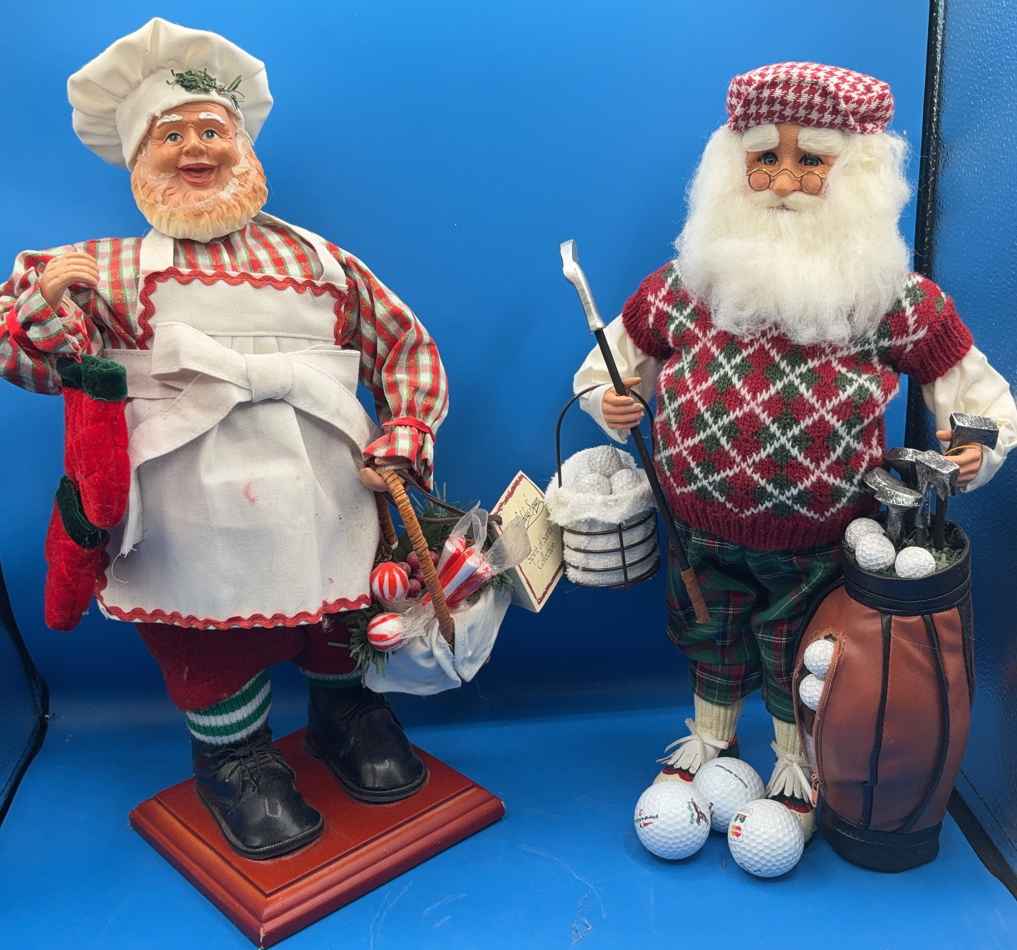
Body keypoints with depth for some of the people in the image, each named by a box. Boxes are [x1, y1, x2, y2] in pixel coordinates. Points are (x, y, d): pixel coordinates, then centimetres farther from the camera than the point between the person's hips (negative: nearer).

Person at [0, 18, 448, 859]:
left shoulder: (316, 255, 13)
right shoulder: (114, 269, 8)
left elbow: (406, 348, 14)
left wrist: (401, 443, 0)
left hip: (329, 504, 3)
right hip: (201, 524, -2)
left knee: (343, 637, 19)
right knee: (219, 659, 10)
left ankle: (348, 713, 47)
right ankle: (234, 759, 37)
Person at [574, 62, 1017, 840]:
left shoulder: (898, 301, -16)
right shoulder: (682, 289, -11)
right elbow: (616, 359, 4)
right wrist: (610, 401, -15)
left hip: (820, 545, -2)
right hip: (703, 535, 2)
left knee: (800, 658, 21)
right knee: (710, 642, 26)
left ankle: (798, 764, 51)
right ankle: (710, 738, 55)